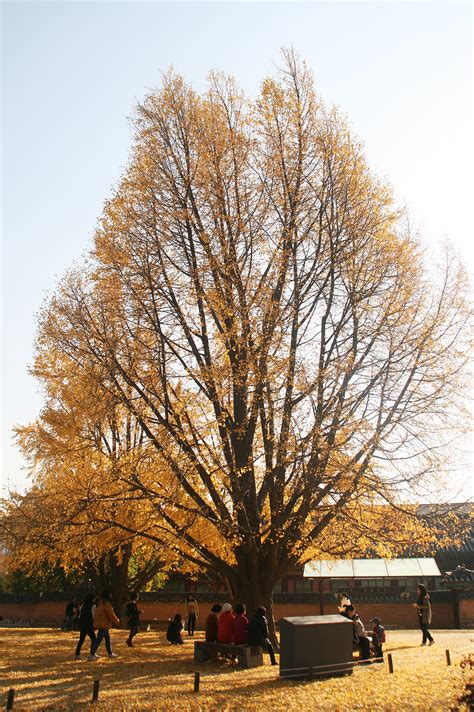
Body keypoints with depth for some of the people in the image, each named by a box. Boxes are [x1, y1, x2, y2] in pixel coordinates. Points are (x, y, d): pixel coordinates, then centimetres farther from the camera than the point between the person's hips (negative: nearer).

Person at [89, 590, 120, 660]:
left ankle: (110, 653, 24)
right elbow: (111, 615, -13)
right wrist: (117, 621, 2)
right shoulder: (107, 604, -17)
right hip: (104, 625, -9)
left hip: (99, 624, 9)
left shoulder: (99, 603, 11)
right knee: (99, 639, -5)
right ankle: (92, 655, -4)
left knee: (108, 639, 17)